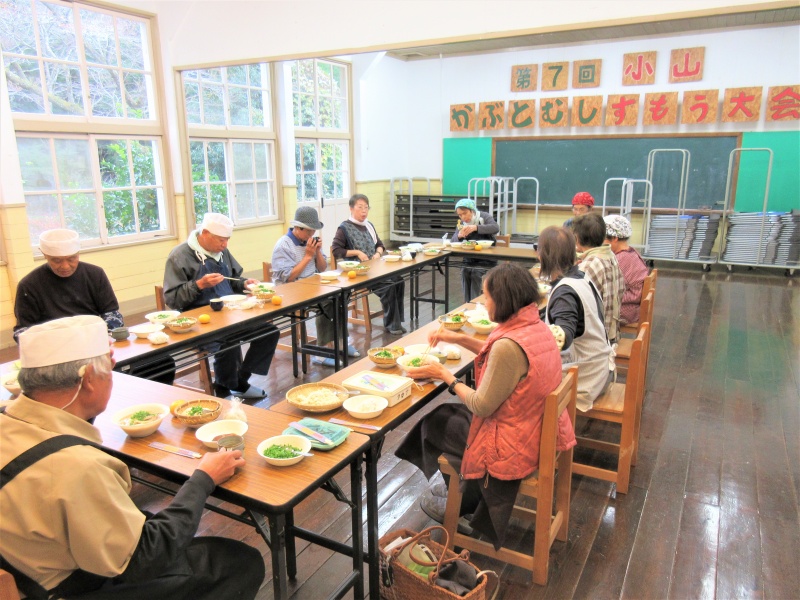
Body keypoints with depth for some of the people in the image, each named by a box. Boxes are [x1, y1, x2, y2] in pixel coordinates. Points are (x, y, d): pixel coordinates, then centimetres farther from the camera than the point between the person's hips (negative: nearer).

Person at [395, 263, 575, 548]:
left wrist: (444, 375, -10)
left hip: (517, 448, -8)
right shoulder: (537, 327, -4)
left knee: (433, 423, 14)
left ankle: (461, 506, 36)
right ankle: (462, 491, 38)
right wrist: (459, 339, 10)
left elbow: (481, 406, -22)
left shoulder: (510, 345, -31)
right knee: (450, 412, 24)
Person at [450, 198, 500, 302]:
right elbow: (453, 240, 4)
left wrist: (476, 227, -37)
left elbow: (496, 228, -24)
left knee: (475, 274, -28)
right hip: (470, 259, 4)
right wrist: (459, 236, -21)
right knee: (465, 272, -23)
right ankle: (468, 303, -14)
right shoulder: (461, 223, 10)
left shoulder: (484, 216, -4)